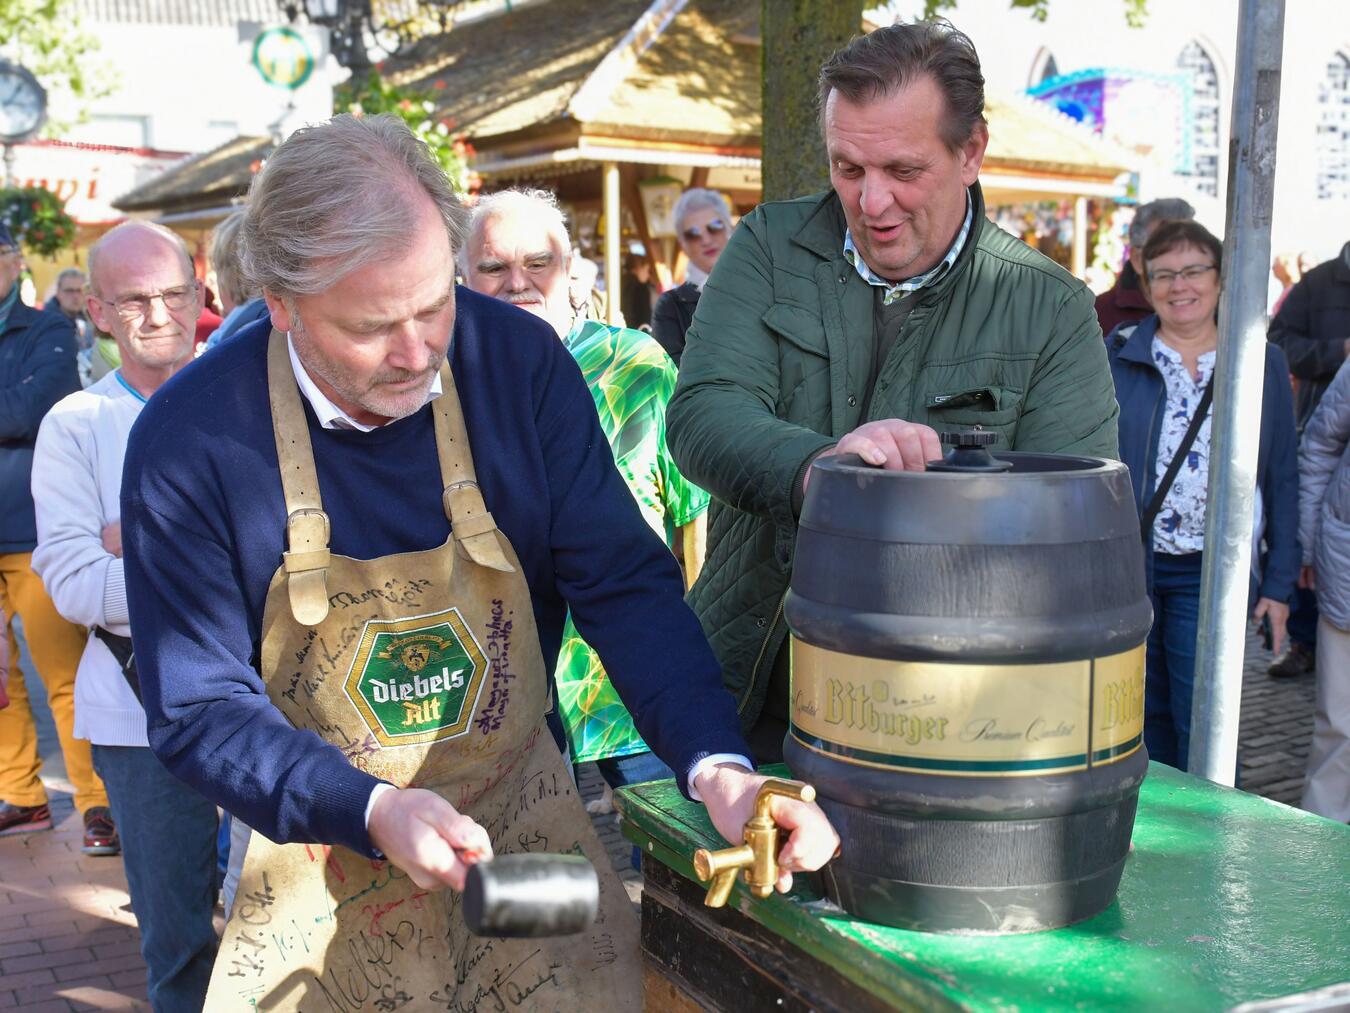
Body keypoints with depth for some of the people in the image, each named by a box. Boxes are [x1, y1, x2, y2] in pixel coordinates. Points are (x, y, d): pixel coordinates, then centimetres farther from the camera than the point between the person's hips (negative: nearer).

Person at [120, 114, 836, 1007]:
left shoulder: (520, 361, -12)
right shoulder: (191, 438, -16)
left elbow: (625, 583, -12)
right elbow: (199, 709, -12)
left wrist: (715, 764, -26)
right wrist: (372, 811, -27)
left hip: (525, 821, 1)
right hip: (323, 852, 0)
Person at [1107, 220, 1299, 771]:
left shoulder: (1262, 364, 5)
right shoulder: (1116, 356, 3)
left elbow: (1282, 478, 7)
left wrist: (1280, 580, 3)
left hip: (1211, 575, -1)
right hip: (1123, 566, 1)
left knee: (1202, 730, -4)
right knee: (1144, 723, 11)